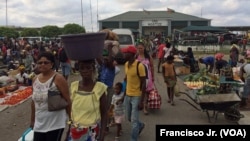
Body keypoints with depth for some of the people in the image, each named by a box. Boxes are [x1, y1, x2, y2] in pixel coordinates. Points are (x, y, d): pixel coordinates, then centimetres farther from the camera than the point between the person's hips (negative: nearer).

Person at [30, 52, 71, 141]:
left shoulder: (58, 79, -14)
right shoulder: (35, 79, 5)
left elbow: (67, 100, -11)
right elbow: (34, 101, 14)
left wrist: (71, 119, -9)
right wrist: (32, 119, 18)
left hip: (55, 123, -6)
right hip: (39, 123, 6)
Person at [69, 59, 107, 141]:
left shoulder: (100, 87, -12)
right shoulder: (73, 86, -1)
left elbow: (104, 114, -6)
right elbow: (70, 110, 8)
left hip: (92, 131, -3)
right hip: (76, 131, 3)